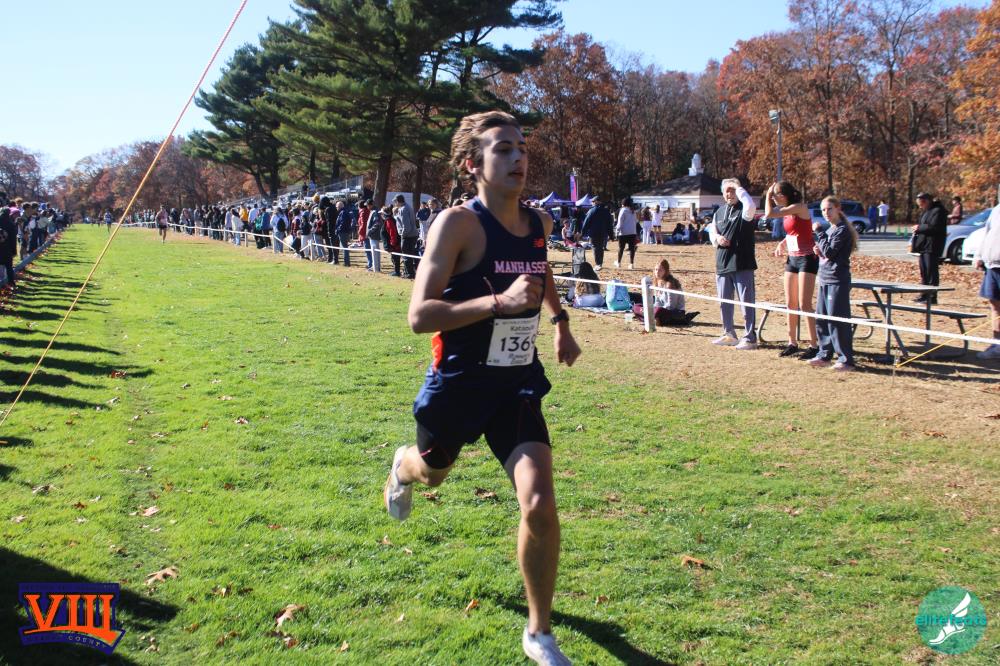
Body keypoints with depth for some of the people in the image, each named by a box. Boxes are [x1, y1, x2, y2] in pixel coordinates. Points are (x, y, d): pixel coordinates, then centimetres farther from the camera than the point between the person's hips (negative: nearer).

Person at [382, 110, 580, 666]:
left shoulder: (539, 221, 1)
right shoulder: (458, 224, -18)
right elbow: (419, 315, -26)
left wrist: (560, 320, 21)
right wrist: (499, 301, -36)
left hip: (518, 385, 3)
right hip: (458, 384, -3)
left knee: (539, 505, -13)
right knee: (434, 472, 24)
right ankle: (403, 468, 67)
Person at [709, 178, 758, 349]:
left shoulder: (743, 209, -5)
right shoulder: (719, 212, 15)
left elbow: (750, 206, -29)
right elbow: (711, 231, 23)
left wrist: (739, 188, -16)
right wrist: (717, 237, -1)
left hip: (742, 264, -7)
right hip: (722, 264, 7)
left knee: (747, 301, -4)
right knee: (724, 302, 15)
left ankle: (750, 337, 1)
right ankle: (729, 334, 28)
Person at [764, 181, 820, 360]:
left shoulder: (799, 207, -15)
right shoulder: (787, 212, 12)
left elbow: (769, 214, -22)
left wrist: (768, 195, -6)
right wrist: (782, 243, 4)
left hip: (807, 258, -9)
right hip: (792, 258, 9)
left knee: (804, 304, -10)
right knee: (790, 303, 9)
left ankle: (814, 345, -6)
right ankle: (792, 343, 17)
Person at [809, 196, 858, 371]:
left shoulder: (842, 230, -10)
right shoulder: (829, 230, 16)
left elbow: (830, 252, -18)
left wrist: (819, 232, -13)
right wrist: (819, 251, 3)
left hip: (838, 281, -9)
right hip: (825, 280, 9)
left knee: (837, 320, -8)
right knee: (821, 318, 11)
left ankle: (846, 360, -3)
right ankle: (824, 355, 20)